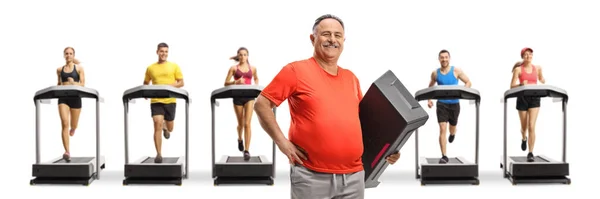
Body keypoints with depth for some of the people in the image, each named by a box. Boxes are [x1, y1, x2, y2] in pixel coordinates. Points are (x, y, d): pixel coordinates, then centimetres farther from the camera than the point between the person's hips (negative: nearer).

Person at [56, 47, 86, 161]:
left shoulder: (79, 68, 3)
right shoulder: (60, 70, 10)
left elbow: (83, 84, -4)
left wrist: (73, 83, -21)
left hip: (75, 97, -1)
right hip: (63, 98, 1)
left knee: (73, 125, 9)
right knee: (65, 124, -15)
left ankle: (72, 129, 52)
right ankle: (67, 152, -18)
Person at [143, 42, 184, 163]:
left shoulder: (174, 66, 4)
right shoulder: (150, 68, 8)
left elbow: (181, 83, 2)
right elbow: (145, 83, 19)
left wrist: (168, 85, -15)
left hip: (170, 100, 1)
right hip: (156, 100, 0)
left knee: (170, 129, 10)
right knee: (157, 125, -15)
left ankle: (165, 127, 51)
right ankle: (158, 154, -10)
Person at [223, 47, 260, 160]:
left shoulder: (252, 68, 7)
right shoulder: (234, 68, 1)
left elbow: (256, 78, 27)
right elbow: (226, 83, -2)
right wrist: (236, 82, -20)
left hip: (249, 97, 0)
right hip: (238, 97, 0)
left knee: (247, 124, -12)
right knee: (241, 123, 13)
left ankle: (247, 150, -12)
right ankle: (240, 139, 47)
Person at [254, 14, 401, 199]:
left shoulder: (351, 78, 14)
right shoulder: (296, 70, -3)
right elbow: (261, 104, -4)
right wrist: (282, 142, -10)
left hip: (354, 175, 5)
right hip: (312, 175, -5)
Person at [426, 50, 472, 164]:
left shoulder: (456, 71, -3)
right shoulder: (435, 73, 1)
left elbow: (468, 82, 1)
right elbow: (430, 87, 17)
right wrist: (429, 99, 5)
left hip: (454, 104, 1)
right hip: (441, 104, -1)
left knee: (453, 126, 19)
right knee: (442, 129, -13)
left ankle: (452, 134, 60)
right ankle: (444, 156, -12)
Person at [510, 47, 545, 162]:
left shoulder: (537, 68, 6)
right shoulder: (518, 69, -2)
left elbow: (541, 79, 27)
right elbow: (512, 86, -7)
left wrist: (543, 81, 3)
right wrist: (521, 84, -27)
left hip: (534, 98, 1)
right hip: (522, 98, -1)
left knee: (532, 127, -11)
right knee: (524, 126, 13)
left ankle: (530, 153, -8)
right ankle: (524, 139, 49)